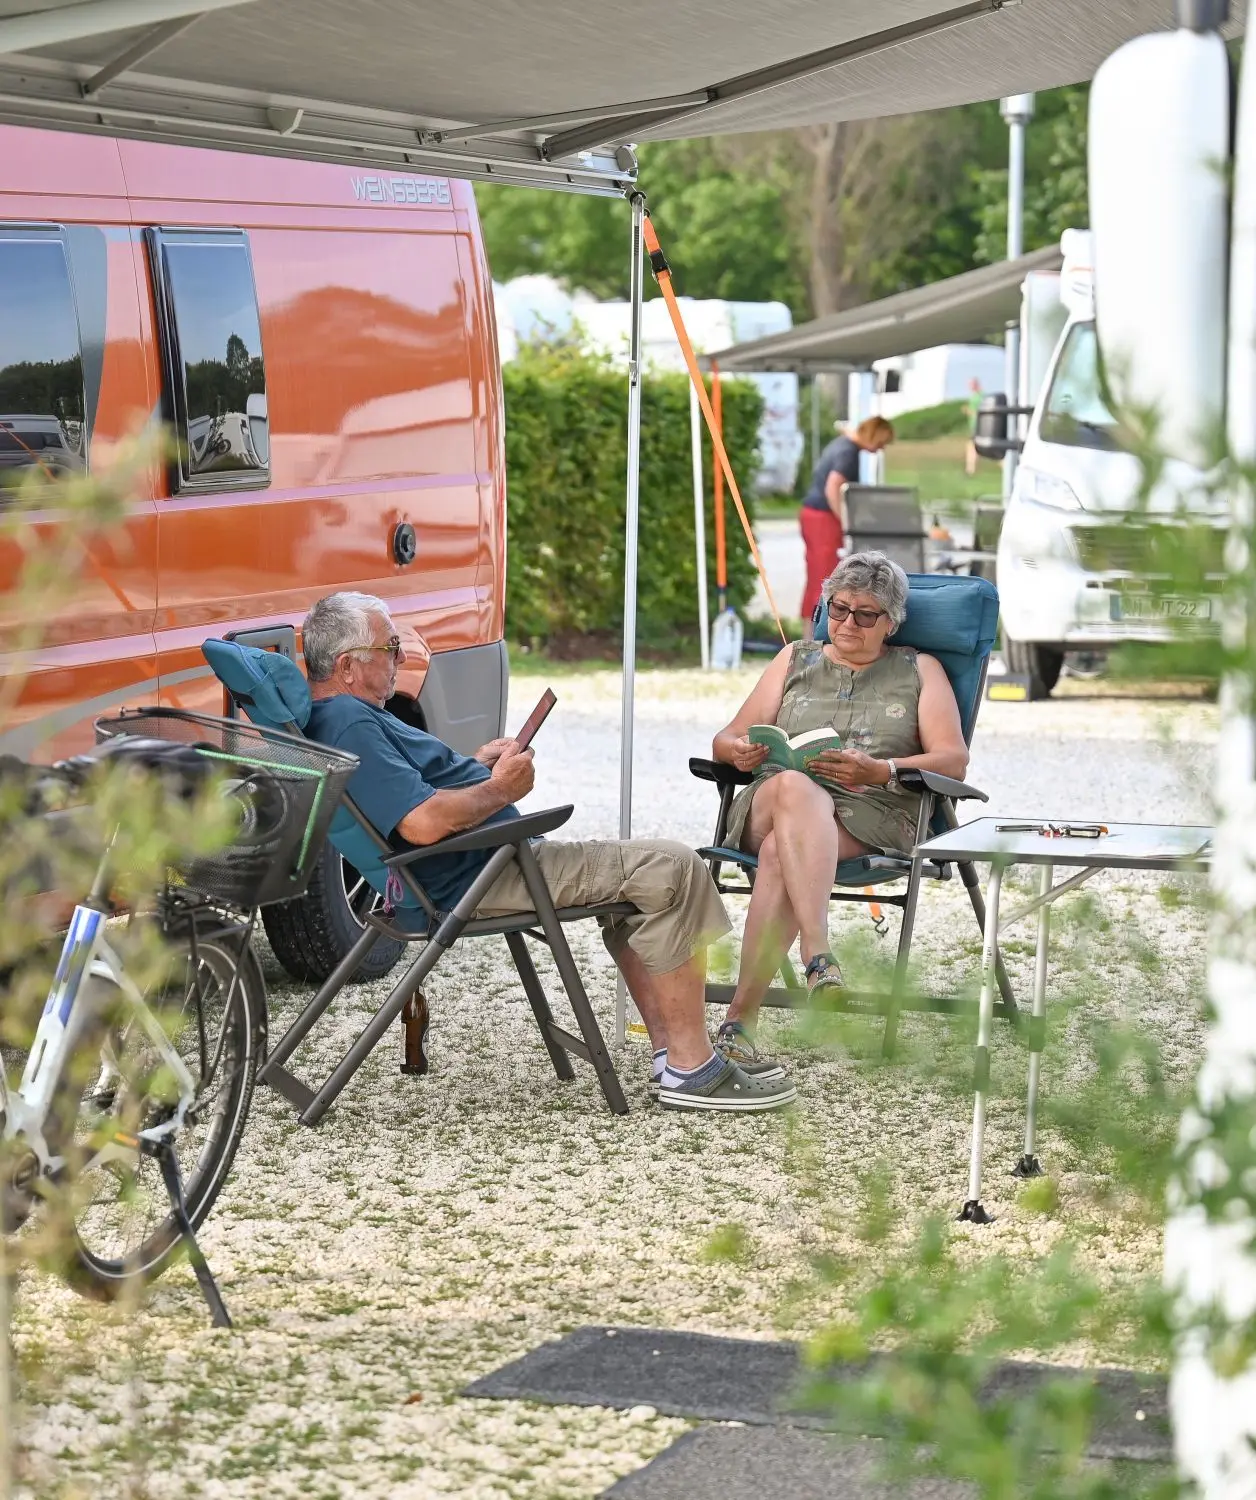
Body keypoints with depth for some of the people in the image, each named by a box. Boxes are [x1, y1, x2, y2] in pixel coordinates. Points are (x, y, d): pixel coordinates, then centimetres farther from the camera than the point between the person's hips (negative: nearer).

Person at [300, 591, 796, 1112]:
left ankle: (670, 1048, 16)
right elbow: (422, 822, -30)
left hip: (492, 861, 12)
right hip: (477, 878, -12)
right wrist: (500, 789, -13)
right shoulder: (350, 725, -20)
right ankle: (691, 1069, -14)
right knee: (671, 870, -14)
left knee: (637, 880, 24)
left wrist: (476, 765, 12)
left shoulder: (339, 717, 14)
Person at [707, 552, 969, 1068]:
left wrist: (880, 771, -13)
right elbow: (726, 740, 21)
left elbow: (953, 760, 6)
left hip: (871, 814, -1)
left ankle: (740, 1021, -46)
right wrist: (740, 750, -7)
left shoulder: (920, 670, 20)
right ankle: (818, 959, -55)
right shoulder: (796, 659, 27)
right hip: (773, 802, 2)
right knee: (794, 787, -40)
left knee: (779, 852, -38)